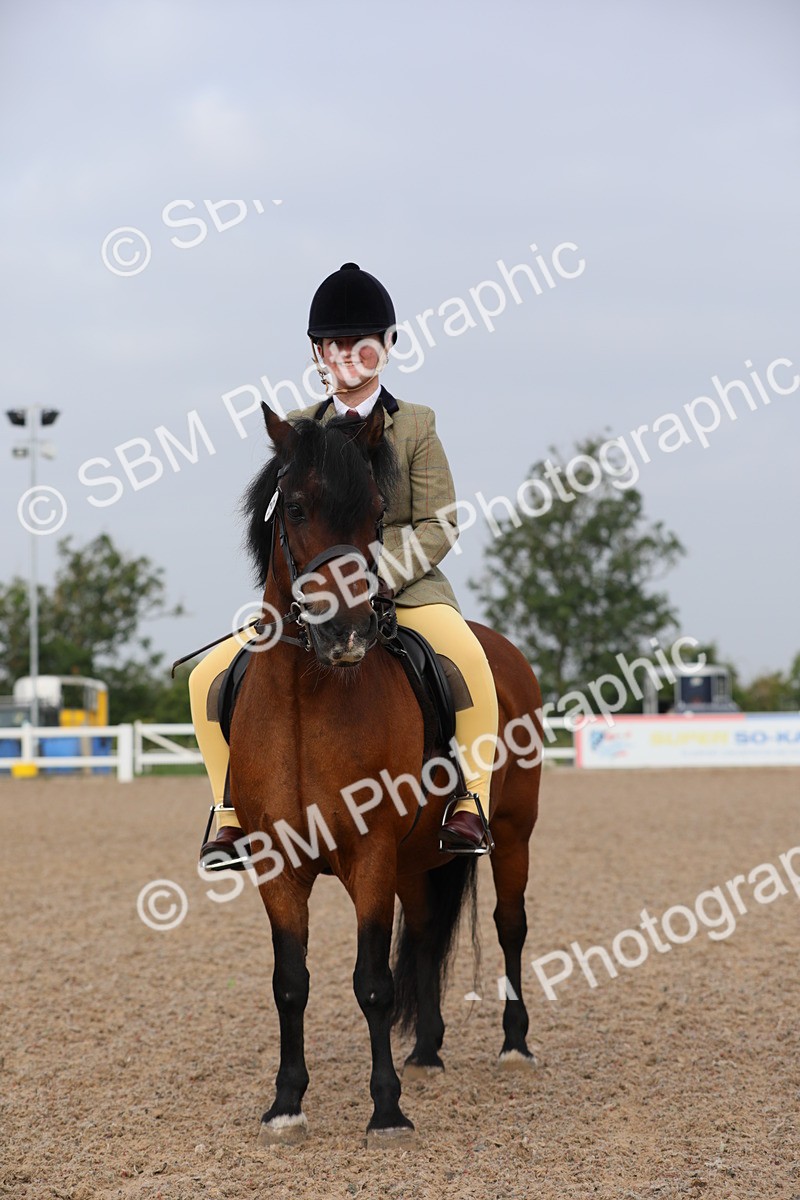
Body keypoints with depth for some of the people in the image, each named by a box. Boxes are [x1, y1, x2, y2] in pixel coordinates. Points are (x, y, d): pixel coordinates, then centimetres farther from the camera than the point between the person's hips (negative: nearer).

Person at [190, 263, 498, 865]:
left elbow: (438, 527, -4)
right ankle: (233, 815, 0)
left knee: (470, 659, -35)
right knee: (210, 677, -11)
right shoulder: (298, 430, 11)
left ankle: (472, 802, -23)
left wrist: (374, 578, -19)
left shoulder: (416, 426, 2)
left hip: (405, 587, -3)